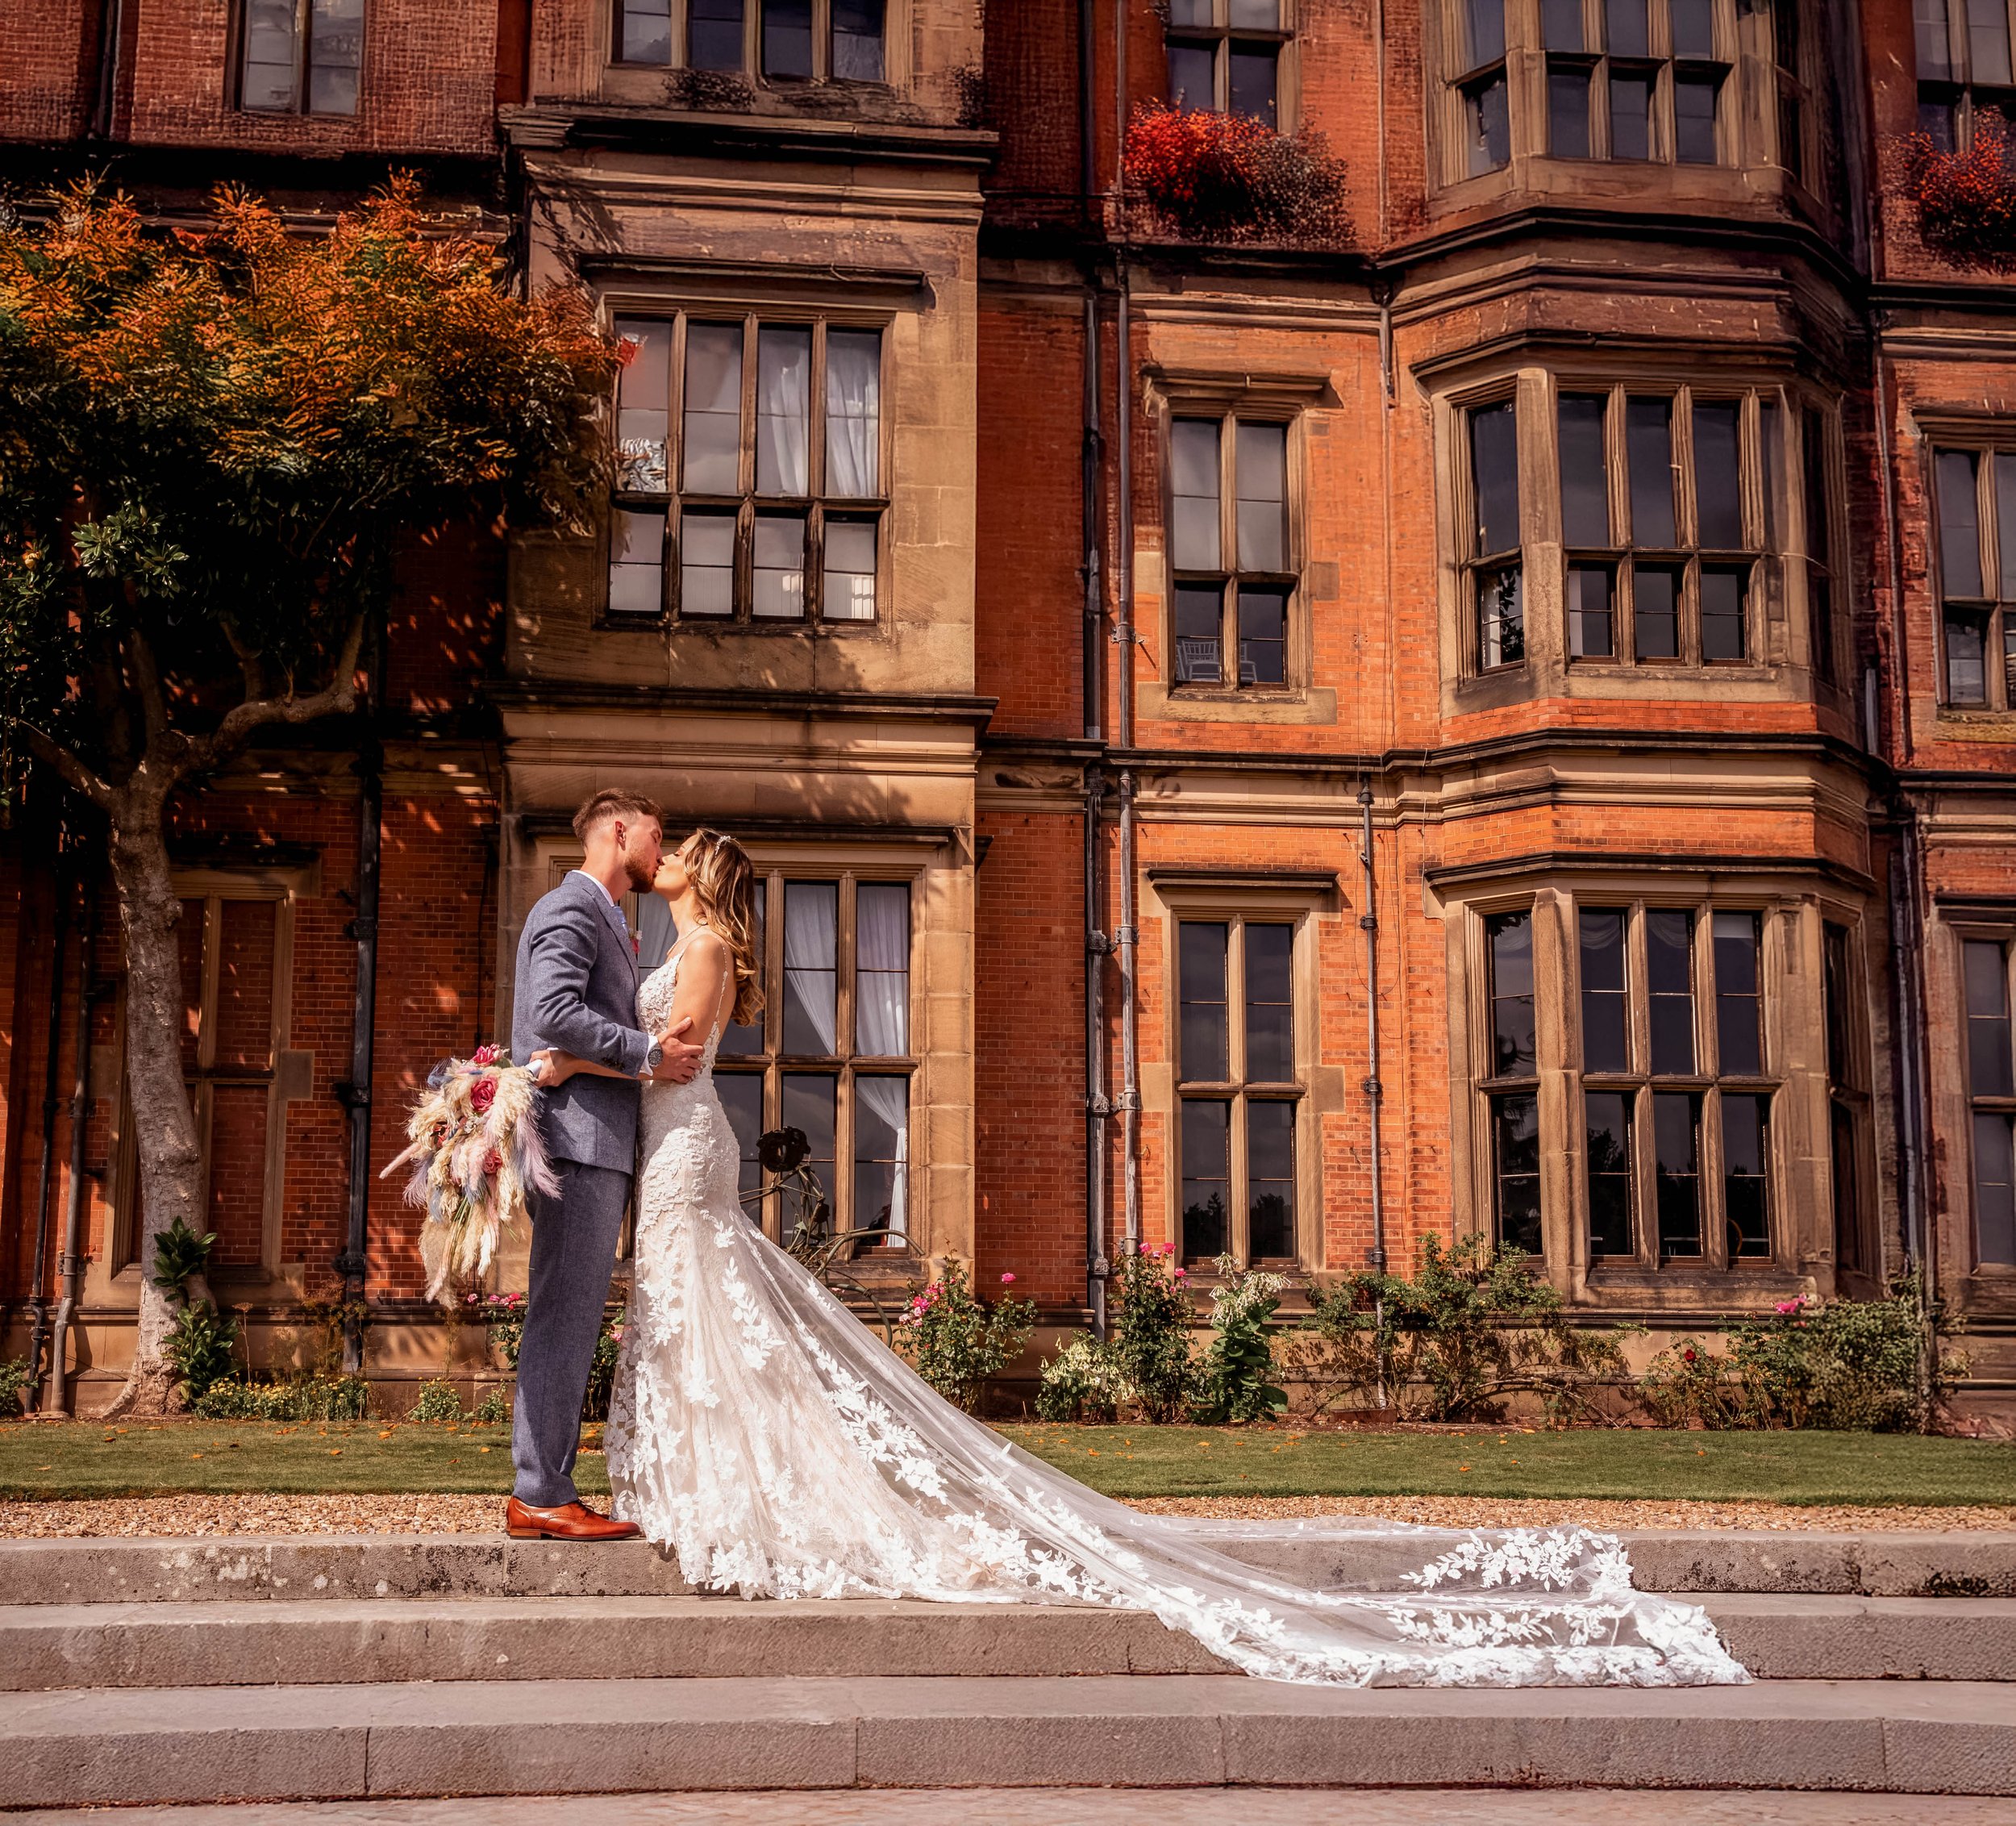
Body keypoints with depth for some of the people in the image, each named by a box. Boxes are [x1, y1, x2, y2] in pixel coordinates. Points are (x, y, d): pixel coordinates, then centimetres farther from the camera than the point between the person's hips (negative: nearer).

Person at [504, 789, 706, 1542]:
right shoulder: (571, 907, -7)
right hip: (578, 1139, -11)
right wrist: (647, 1053, -15)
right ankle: (540, 1495, -9)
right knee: (564, 1316, -10)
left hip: (600, 1145, 11)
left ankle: (544, 1488, 13)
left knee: (571, 1318, 10)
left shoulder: (605, 919, 26)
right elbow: (556, 1012, -20)